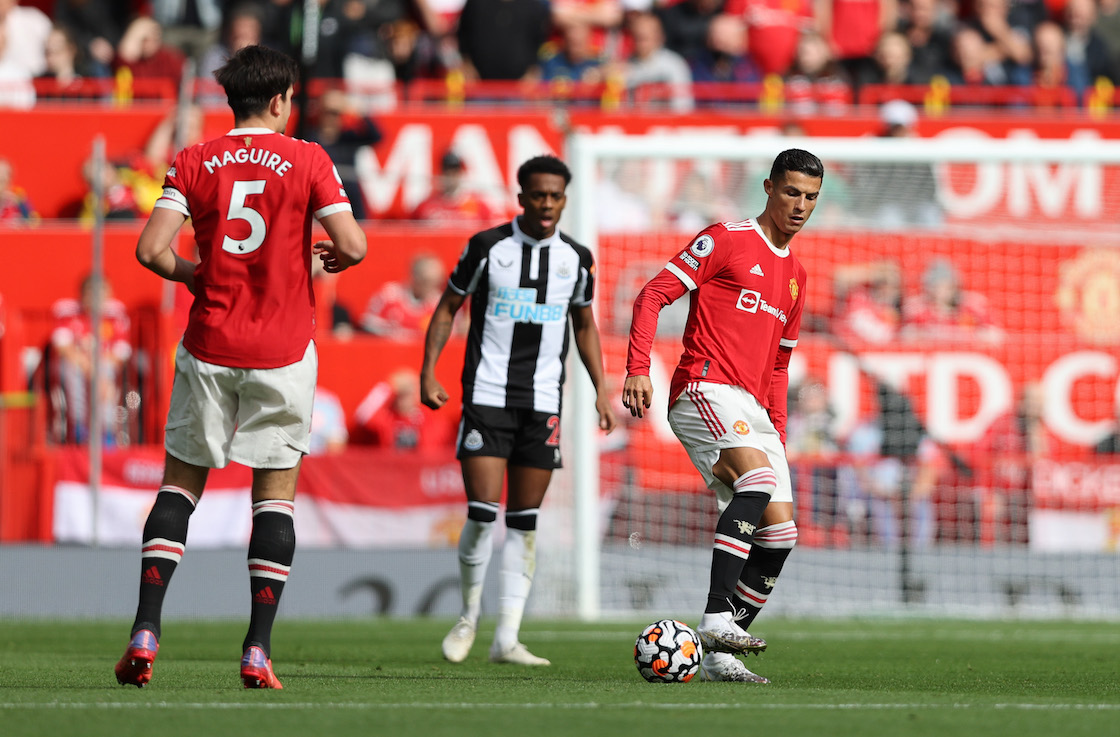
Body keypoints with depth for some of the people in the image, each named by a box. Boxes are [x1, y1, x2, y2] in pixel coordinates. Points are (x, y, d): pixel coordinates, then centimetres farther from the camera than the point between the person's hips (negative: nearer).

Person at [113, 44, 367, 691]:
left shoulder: (194, 164, 1)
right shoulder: (308, 161, -4)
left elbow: (151, 249, -8)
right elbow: (354, 245, -12)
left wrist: (191, 273, 11)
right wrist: (334, 261, 11)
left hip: (210, 347, 2)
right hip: (283, 352, -2)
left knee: (181, 484, 11)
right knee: (276, 492, 6)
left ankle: (146, 630, -2)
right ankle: (259, 649, -2)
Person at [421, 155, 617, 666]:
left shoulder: (575, 259, 6)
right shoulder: (487, 247, -3)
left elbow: (585, 325, 19)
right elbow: (448, 308, 4)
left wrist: (601, 388, 9)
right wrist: (428, 371, -6)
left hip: (542, 403, 3)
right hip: (487, 395, -3)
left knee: (524, 522, 1)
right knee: (483, 512, -12)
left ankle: (506, 638, 3)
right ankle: (468, 618, 9)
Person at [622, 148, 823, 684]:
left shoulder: (795, 274, 23)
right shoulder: (726, 240, 0)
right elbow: (653, 295, -5)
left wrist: (778, 434, 20)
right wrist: (638, 370, -17)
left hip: (753, 410, 8)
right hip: (705, 389, -8)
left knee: (780, 532, -3)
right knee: (758, 476, -33)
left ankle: (718, 655, 4)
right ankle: (716, 617, -38)